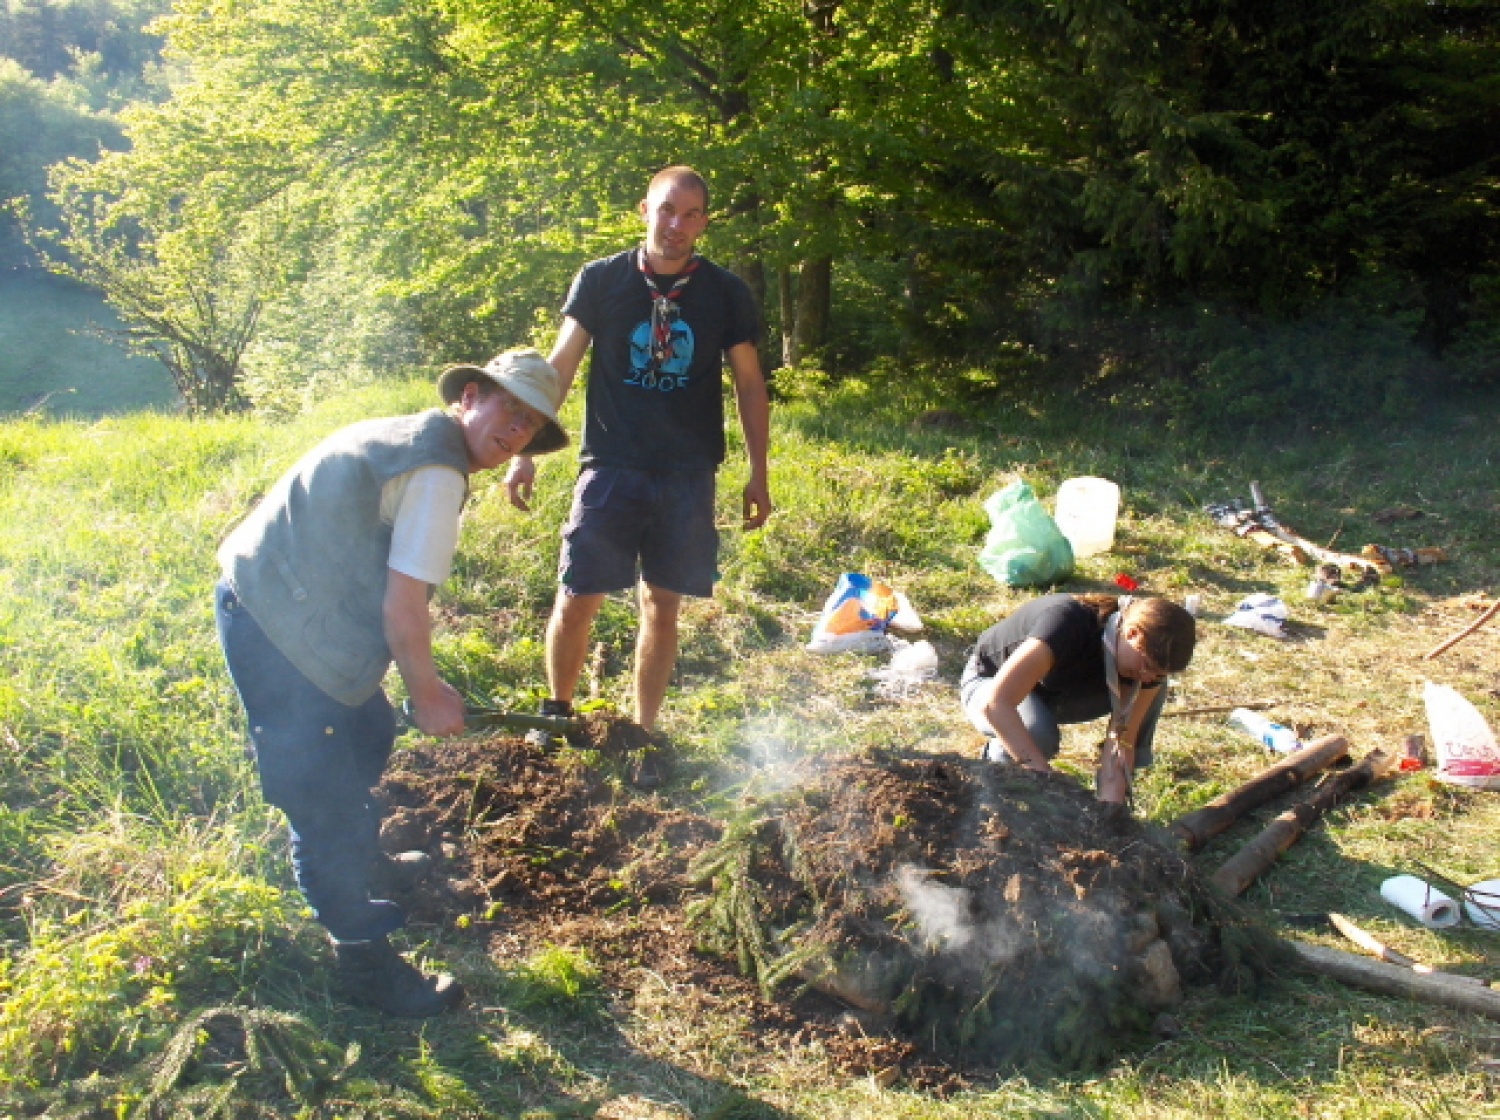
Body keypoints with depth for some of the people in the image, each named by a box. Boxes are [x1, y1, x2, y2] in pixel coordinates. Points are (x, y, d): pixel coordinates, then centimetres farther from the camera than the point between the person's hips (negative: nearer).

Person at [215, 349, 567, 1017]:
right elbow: (402, 609, -21)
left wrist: (423, 686, 16)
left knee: (368, 735, 27)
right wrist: (428, 695, -6)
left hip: (261, 596, 11)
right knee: (327, 797, -1)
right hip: (275, 629, -11)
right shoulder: (436, 473, -19)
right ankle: (365, 961, 13)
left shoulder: (409, 438, 12)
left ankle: (357, 862, 50)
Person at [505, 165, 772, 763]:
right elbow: (560, 366, 0)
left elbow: (750, 385, 9)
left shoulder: (726, 293, 3)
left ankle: (644, 735, 20)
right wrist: (525, 451, -7)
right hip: (611, 468, -1)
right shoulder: (600, 280, 0)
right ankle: (556, 712, 23)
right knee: (576, 601, -2)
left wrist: (758, 474, 6)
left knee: (662, 606, 6)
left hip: (687, 476, 1)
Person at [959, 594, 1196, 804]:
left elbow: (1122, 739, -21)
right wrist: (1045, 775, -53)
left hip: (1057, 695, 6)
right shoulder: (1069, 622, -39)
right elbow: (994, 703, -48)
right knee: (1038, 733, -39)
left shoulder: (1149, 659, -20)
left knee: (1152, 692, -13)